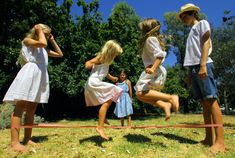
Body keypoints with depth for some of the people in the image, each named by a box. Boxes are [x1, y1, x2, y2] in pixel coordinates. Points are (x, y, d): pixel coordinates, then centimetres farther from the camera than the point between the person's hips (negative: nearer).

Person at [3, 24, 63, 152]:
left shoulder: (44, 49, 28)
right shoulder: (27, 40, 7)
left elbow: (60, 54, 30)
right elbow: (42, 43, -14)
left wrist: (52, 41, 27)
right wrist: (39, 30, 3)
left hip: (41, 77, 8)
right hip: (29, 74, -8)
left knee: (31, 109, 6)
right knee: (20, 106, -12)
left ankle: (27, 139, 10)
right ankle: (14, 142, -13)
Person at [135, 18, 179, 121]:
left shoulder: (150, 39, -5)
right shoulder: (153, 39, 24)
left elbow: (160, 55, -18)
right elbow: (161, 54, 21)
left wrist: (153, 68, -29)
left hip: (155, 71, -10)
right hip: (155, 71, 10)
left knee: (141, 92, -23)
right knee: (140, 95, 7)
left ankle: (171, 98, -22)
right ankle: (164, 105, -6)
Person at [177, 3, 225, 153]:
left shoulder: (202, 23, 9)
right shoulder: (191, 31, 29)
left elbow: (206, 43, -6)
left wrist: (203, 65, -19)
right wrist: (190, 72, 15)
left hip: (202, 66, -8)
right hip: (193, 67, 8)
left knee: (211, 100, -14)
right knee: (204, 102, 3)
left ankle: (220, 141, -14)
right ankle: (209, 138, 4)